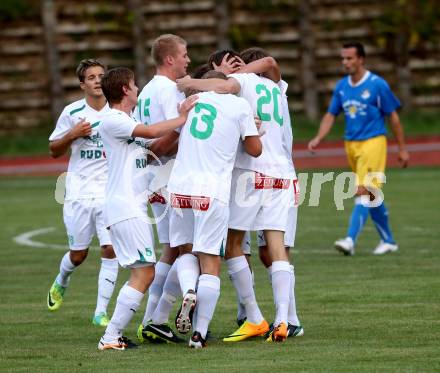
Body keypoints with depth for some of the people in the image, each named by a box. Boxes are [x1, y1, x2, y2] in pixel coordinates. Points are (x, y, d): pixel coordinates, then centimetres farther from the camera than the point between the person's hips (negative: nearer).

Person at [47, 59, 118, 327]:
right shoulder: (72, 113, 0)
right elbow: (54, 150, 8)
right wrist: (72, 135, -11)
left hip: (111, 192, 0)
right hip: (79, 192, 0)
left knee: (110, 250, -12)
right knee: (78, 254, 8)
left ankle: (101, 311, -4)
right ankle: (61, 283, 42)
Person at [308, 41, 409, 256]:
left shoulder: (377, 85, -8)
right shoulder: (341, 86, 9)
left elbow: (393, 117, -3)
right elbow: (331, 115, 12)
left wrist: (402, 149, -1)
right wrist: (318, 138, -5)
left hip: (373, 143, -6)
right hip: (351, 145, 6)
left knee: (363, 192, -16)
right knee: (371, 195, 11)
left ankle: (350, 240, -24)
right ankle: (388, 241, 21)